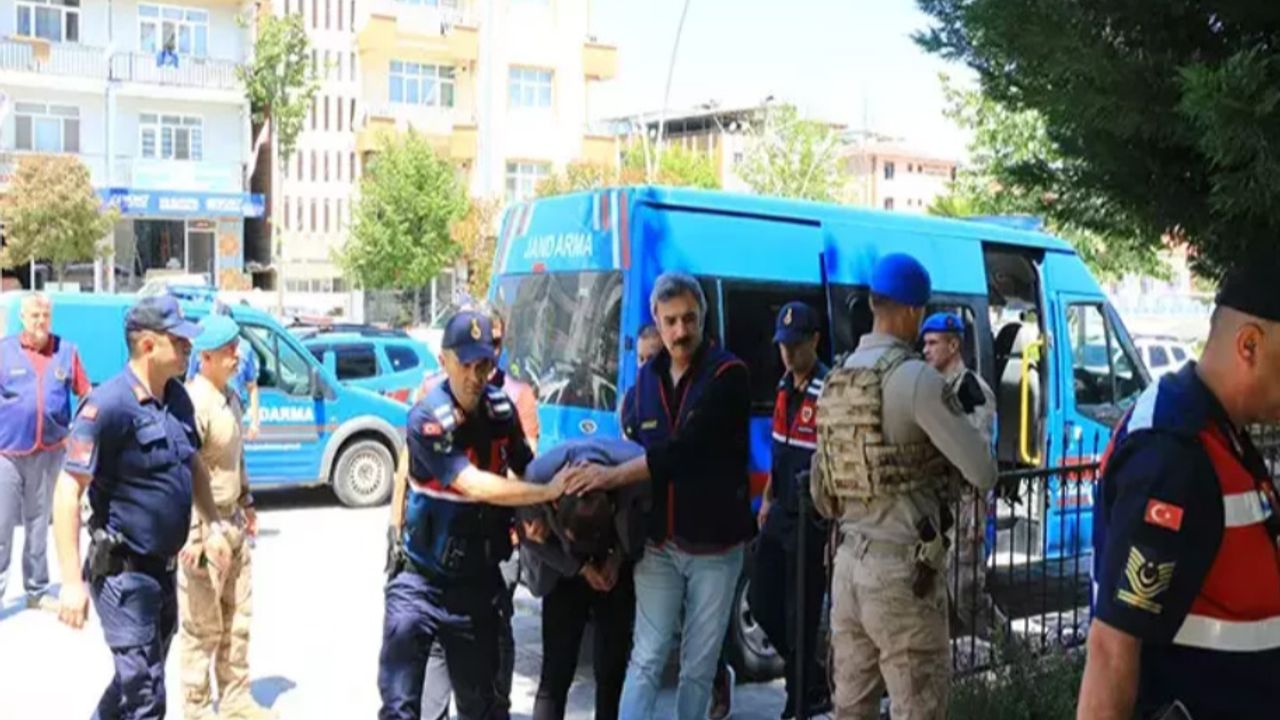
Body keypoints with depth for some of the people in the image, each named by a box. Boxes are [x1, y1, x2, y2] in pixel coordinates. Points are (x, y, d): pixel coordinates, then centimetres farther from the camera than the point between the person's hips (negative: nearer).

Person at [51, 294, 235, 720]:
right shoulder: (109, 405, -20)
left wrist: (213, 526, 13)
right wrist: (72, 581, -25)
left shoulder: (177, 398, 5)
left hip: (164, 567, 8)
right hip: (123, 572, -8)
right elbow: (68, 491, -22)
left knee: (137, 677, 23)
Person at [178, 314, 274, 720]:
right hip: (204, 526, -9)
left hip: (233, 521, 10)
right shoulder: (194, 402, -20)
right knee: (203, 626, -1)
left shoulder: (230, 397, 10)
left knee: (237, 619, 16)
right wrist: (193, 534, -26)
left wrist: (246, 504, 22)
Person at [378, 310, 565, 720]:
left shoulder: (501, 409, -3)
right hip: (420, 581, -4)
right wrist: (548, 491, -31)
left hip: (478, 581, 5)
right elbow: (475, 486, -28)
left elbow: (524, 470, 7)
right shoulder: (427, 418, -20)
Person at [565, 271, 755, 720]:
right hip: (658, 543, 4)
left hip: (714, 546, -3)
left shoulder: (728, 375, -13)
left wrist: (613, 476, -23)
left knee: (699, 664, 8)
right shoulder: (649, 376, 5)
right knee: (646, 658, 2)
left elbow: (685, 448, -23)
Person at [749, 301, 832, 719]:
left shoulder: (828, 391, -18)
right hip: (780, 513, 9)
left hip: (811, 518, -9)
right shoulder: (786, 386, 9)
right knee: (762, 603, 14)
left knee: (800, 616, 1)